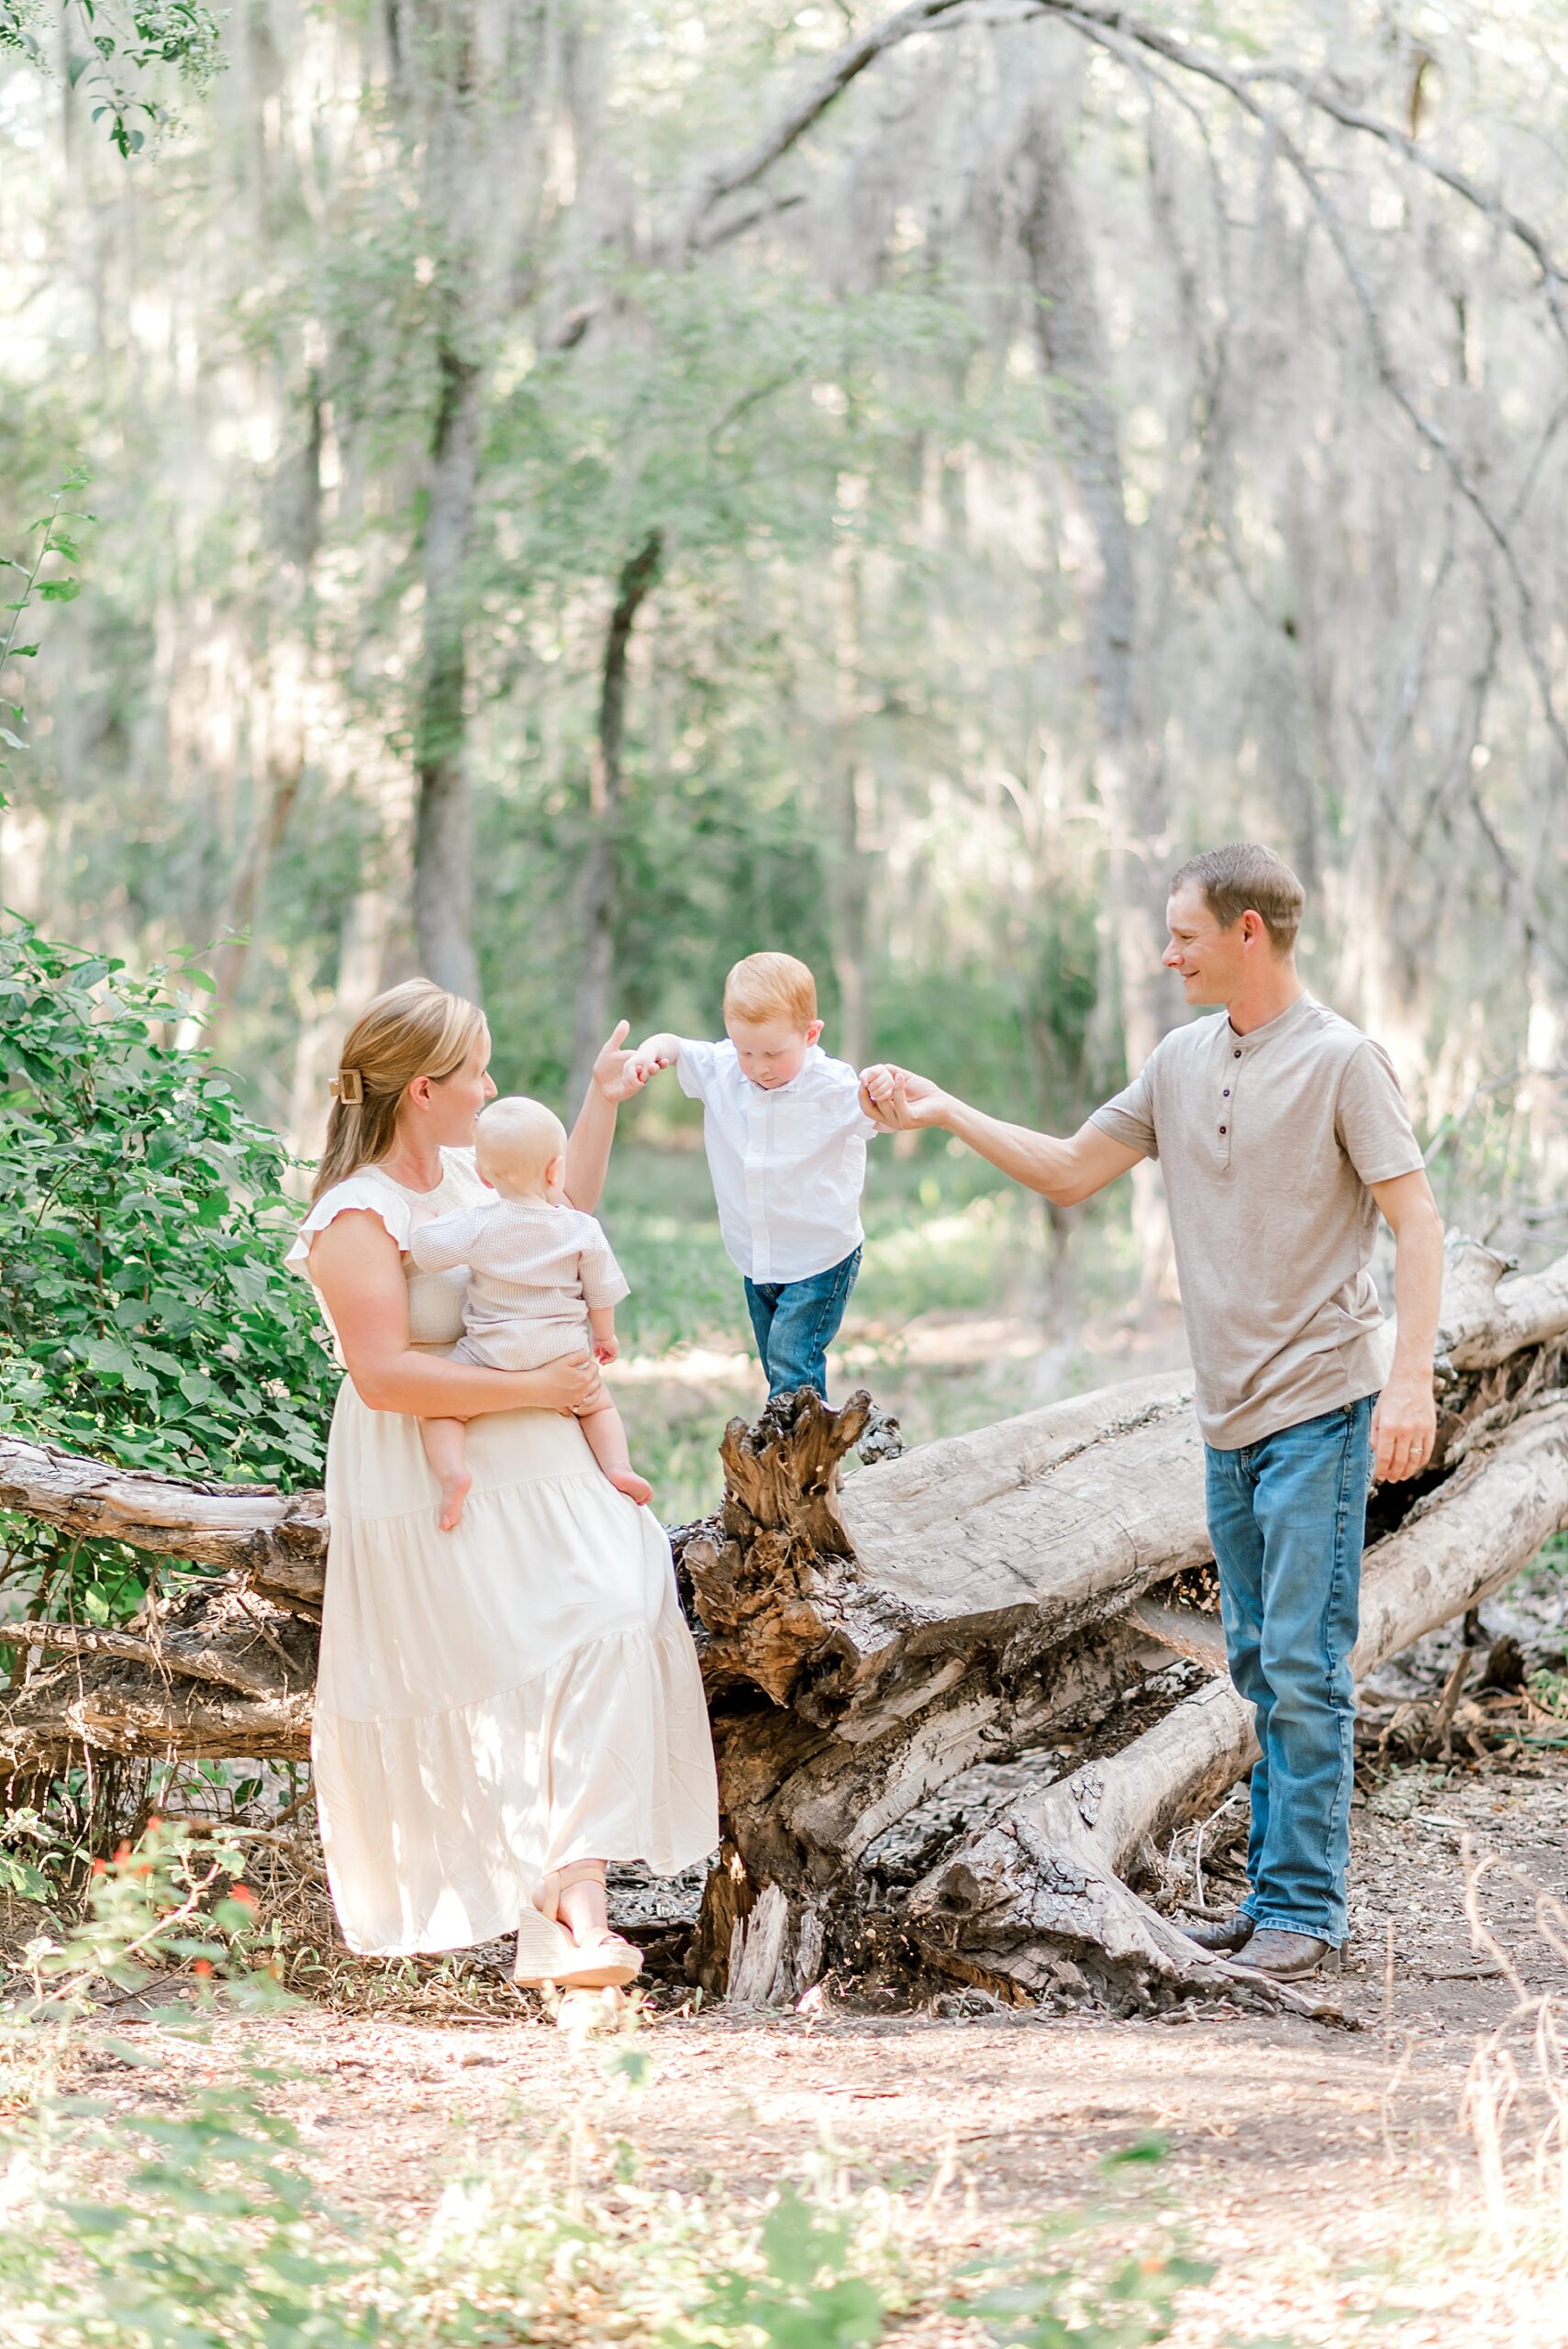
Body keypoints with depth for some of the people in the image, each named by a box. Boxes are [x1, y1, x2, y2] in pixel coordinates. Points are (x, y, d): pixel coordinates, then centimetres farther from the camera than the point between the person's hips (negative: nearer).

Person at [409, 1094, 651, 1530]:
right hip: (565, 1357, 3)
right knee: (598, 1404, 28)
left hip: (492, 1358, -3)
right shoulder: (582, 1231, -2)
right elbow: (601, 1294, 7)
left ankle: (452, 1470, -20)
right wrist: (605, 1336, 27)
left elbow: (423, 1248, -11)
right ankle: (617, 1465, 5)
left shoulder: (477, 1224, -11)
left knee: (438, 1406, 5)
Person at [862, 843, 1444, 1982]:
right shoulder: (1182, 1061, 12)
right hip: (1231, 1416, 7)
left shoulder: (1342, 1060, -9)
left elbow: (1416, 1222, -12)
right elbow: (1070, 1171, 20)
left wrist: (1412, 1378, -21)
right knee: (1260, 1664, 11)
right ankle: (1276, 1890, 17)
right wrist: (944, 1111, 13)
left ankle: (1305, 1906, -3)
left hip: (1321, 1406, -7)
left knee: (1305, 1664, -8)